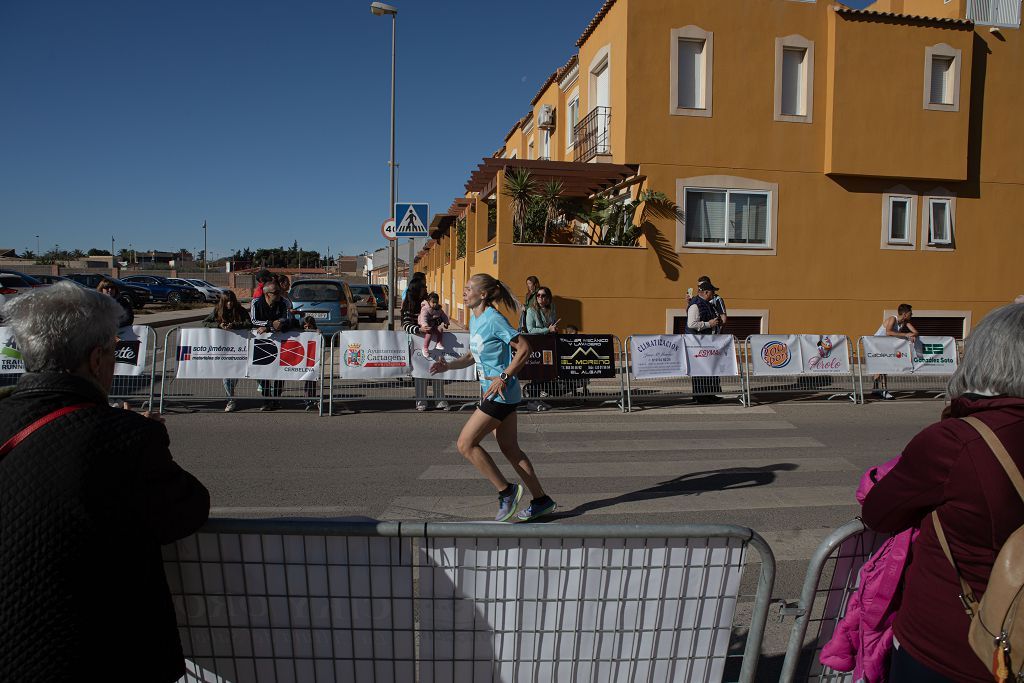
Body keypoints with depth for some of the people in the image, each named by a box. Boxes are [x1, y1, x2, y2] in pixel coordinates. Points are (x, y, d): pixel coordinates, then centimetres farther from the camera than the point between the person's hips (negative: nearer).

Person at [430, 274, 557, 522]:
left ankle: (506, 491, 4)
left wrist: (504, 377, -21)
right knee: (509, 449, 13)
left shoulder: (494, 320, -16)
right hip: (495, 393, 10)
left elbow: (524, 348, -18)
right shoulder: (474, 319, 12)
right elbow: (473, 356, 20)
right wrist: (448, 366, 6)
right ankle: (542, 501, 22)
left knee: (466, 444, -6)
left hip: (501, 393, -10)